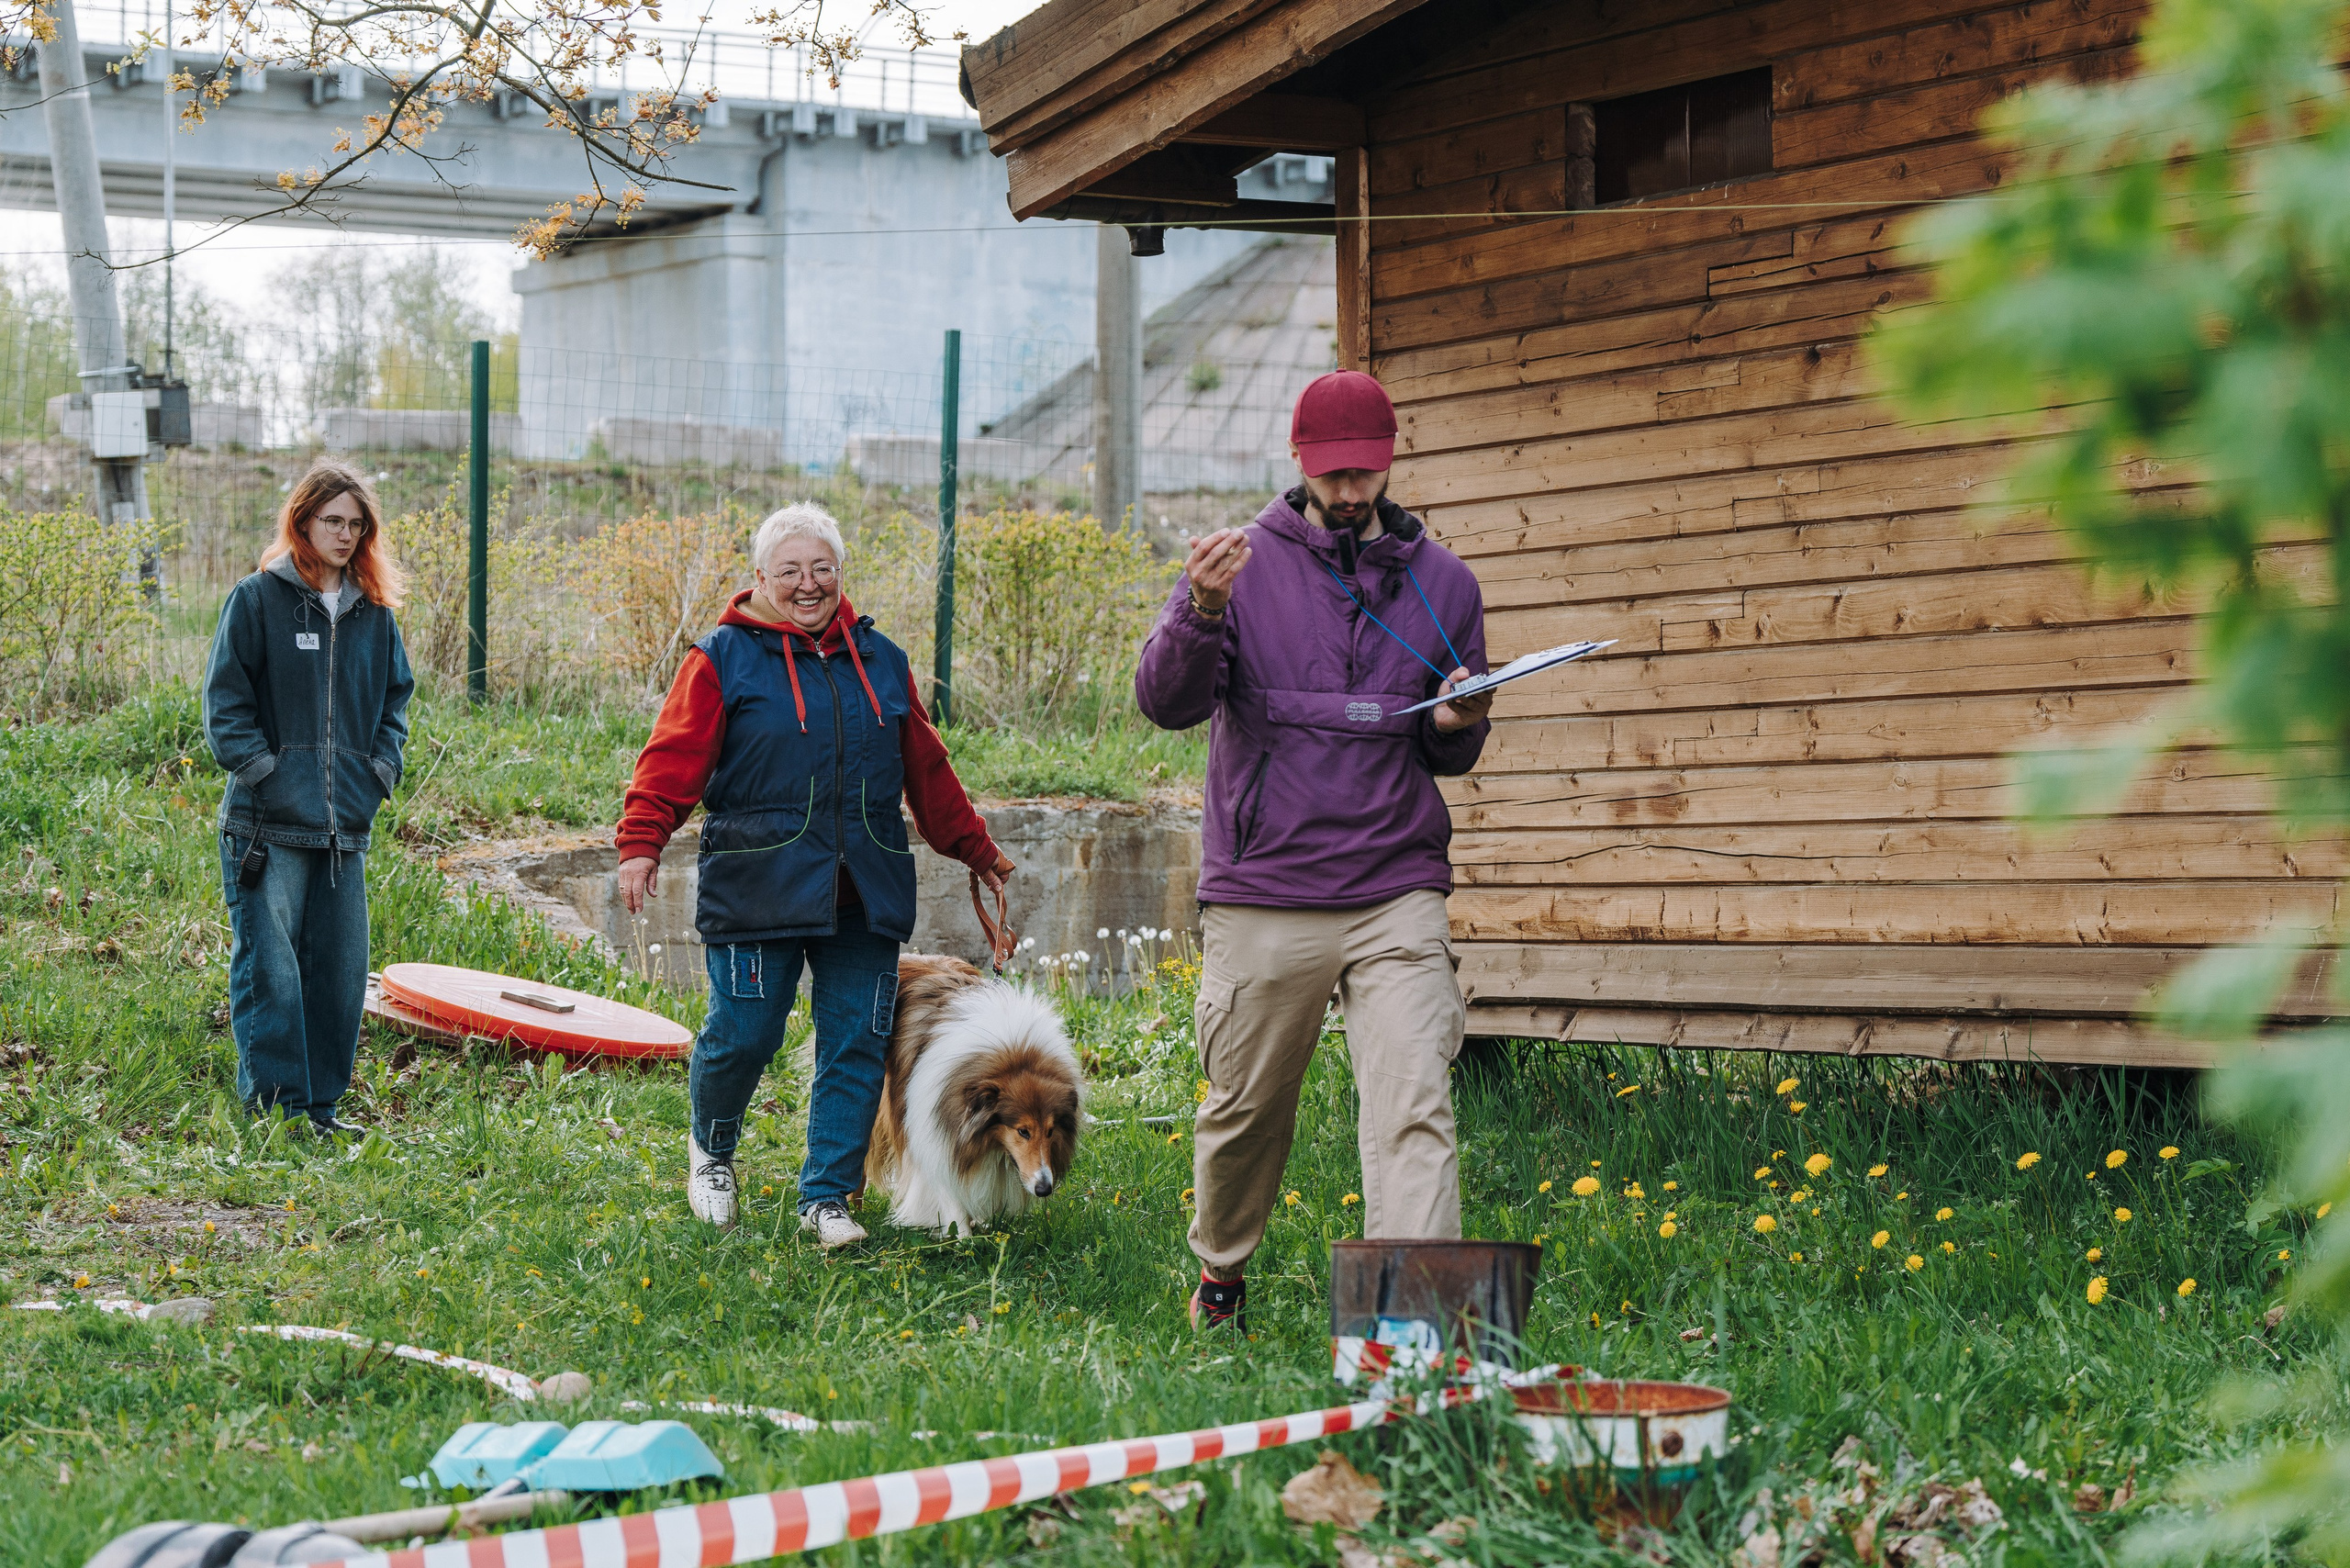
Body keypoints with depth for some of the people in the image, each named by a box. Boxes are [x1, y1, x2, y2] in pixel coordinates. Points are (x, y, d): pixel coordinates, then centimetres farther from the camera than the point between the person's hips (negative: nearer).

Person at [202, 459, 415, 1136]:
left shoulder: (375, 614, 12)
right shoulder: (257, 600, -2)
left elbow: (396, 696, 21)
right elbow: (226, 700, -3)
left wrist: (380, 770, 7)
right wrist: (260, 770, -11)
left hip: (345, 825, 5)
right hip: (268, 825, -5)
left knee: (341, 971, 7)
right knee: (269, 968, -8)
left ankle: (320, 1103, 17)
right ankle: (276, 1106, -3)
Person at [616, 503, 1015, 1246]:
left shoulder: (879, 660, 15)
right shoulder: (723, 658, 1)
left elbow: (927, 771, 23)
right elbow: (674, 759, -7)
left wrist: (977, 850, 27)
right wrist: (641, 844, -19)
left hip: (865, 896, 4)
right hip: (757, 889, -4)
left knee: (856, 1045, 1)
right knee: (743, 1035, -4)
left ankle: (826, 1197, 11)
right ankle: (711, 1149, 26)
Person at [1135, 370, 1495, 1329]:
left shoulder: (1441, 583, 11)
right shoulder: (1241, 565, 4)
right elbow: (1166, 702, -7)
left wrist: (1457, 727, -6)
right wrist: (1202, 612, -25)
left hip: (1396, 897, 1)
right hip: (1260, 900, -1)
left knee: (1413, 1112, -12)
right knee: (1245, 1110, 11)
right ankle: (1220, 1270, 35)